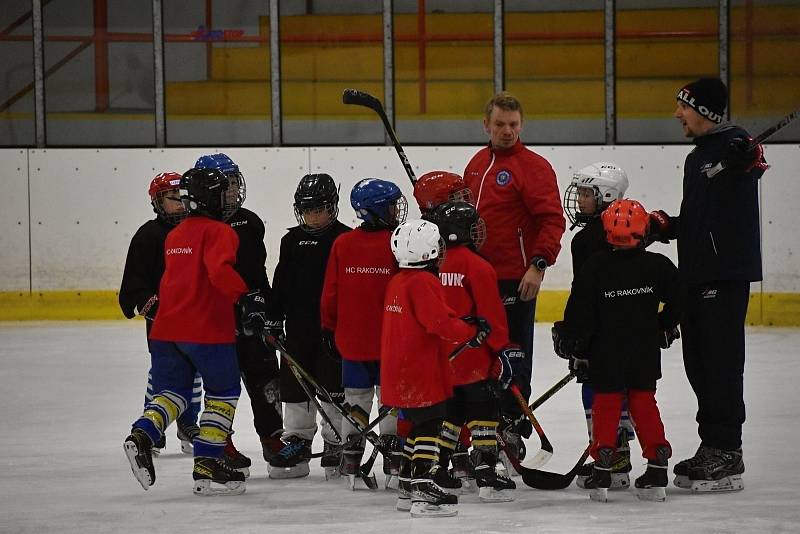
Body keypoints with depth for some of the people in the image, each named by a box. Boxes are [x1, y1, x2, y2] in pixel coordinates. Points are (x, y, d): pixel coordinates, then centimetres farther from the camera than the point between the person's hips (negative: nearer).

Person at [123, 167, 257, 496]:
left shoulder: (174, 236, 17)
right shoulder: (219, 232, -8)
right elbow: (220, 271, -25)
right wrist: (246, 296, -26)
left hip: (167, 328, 7)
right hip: (207, 329, -7)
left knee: (173, 390, 16)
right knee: (224, 391, 6)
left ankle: (142, 435, -10)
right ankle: (207, 467, 1)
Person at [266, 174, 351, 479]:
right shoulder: (292, 241, 9)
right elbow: (281, 283, 12)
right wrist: (273, 320, 7)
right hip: (298, 327, 4)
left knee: (333, 386, 0)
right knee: (294, 385, 6)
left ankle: (337, 445, 9)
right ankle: (296, 441, 15)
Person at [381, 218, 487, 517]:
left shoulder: (397, 283, 13)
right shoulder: (424, 283, -17)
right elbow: (441, 322, -24)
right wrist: (472, 333, -12)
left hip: (398, 371, 10)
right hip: (421, 373, -10)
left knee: (419, 425, 19)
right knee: (429, 427, -10)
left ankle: (408, 484, 25)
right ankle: (423, 488, -17)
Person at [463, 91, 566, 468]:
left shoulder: (533, 167, -9)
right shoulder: (477, 164, 14)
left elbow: (552, 220, -15)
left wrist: (538, 264, -21)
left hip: (516, 280, -8)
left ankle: (512, 429, 3)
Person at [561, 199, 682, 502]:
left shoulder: (593, 269, -7)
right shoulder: (658, 266, -3)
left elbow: (582, 314, -6)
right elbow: (676, 303, 3)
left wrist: (574, 347, 4)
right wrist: (665, 328, 20)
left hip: (606, 355, -2)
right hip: (645, 355, 2)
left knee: (605, 406, 6)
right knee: (644, 404, 10)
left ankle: (602, 471, 2)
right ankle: (657, 470, 7)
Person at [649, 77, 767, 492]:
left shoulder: (733, 144, -8)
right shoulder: (696, 158, 22)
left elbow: (753, 165, -33)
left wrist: (748, 161, -54)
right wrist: (664, 225, 12)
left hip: (727, 273, -10)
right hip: (696, 273, 10)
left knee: (721, 362, -8)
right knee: (698, 364, 12)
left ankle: (727, 454, -6)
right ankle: (711, 447, 20)